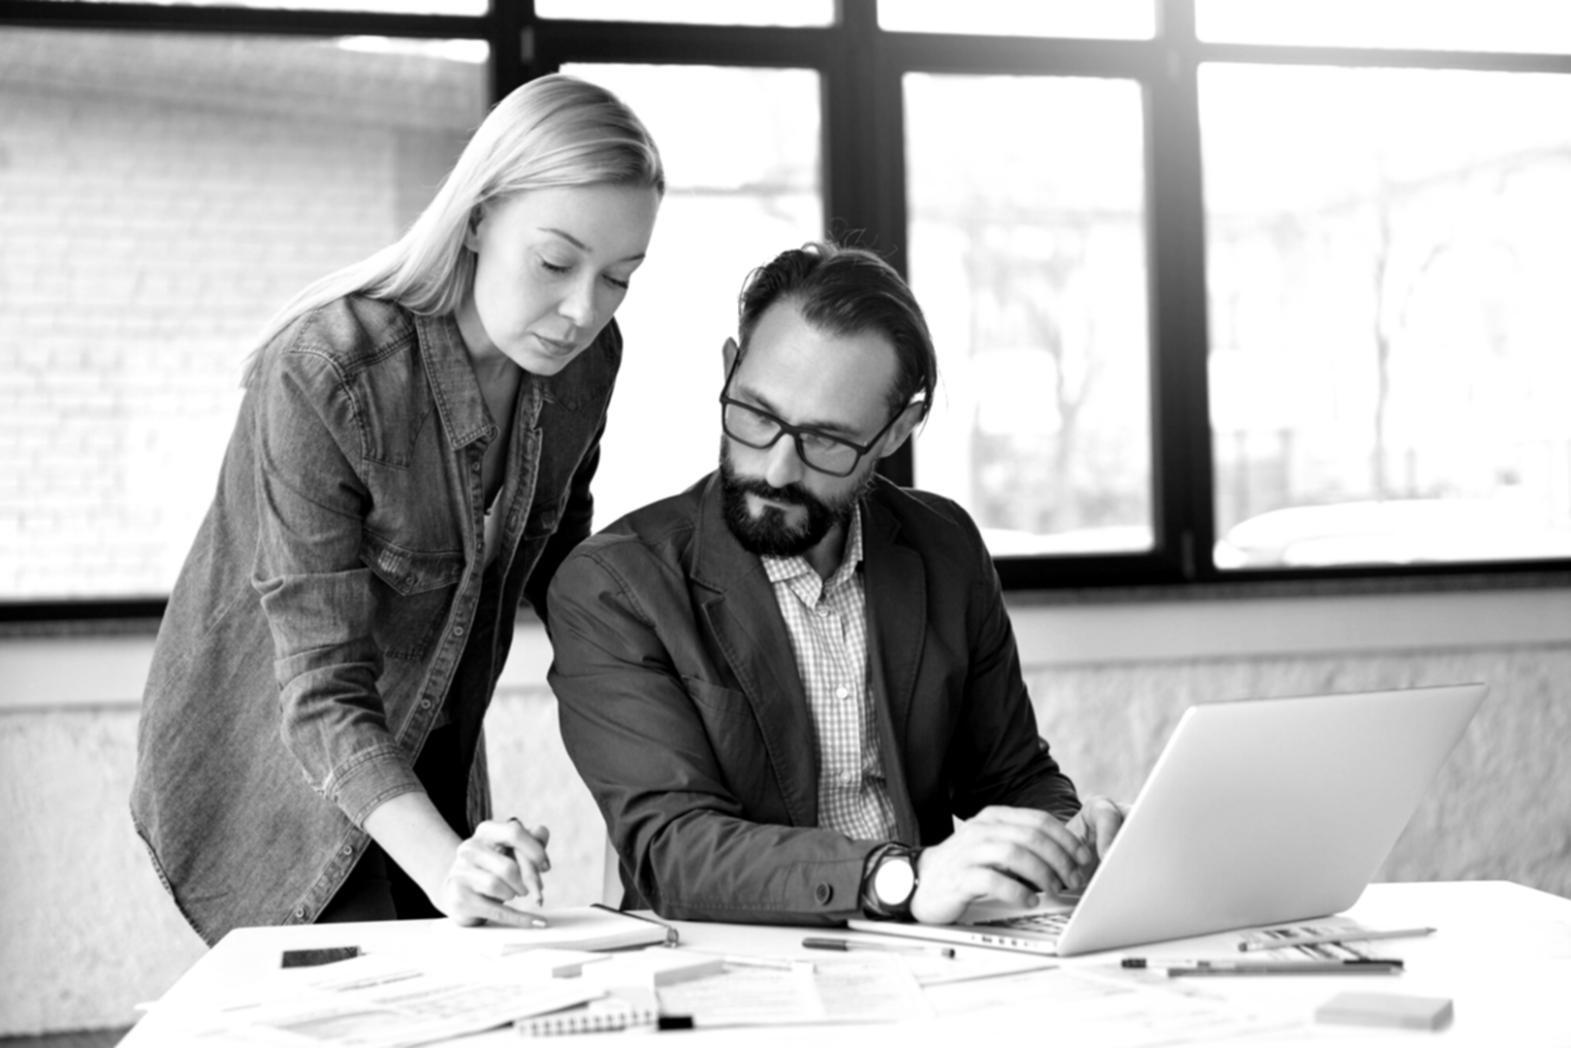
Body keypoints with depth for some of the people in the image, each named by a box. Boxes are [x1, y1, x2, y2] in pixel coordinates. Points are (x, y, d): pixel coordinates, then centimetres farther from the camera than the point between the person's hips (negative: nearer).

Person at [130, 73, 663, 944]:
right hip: (266, 768, -5)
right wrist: (442, 863, -43)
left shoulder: (584, 358, -10)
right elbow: (321, 688, -30)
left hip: (432, 771, 6)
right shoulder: (321, 375, -28)